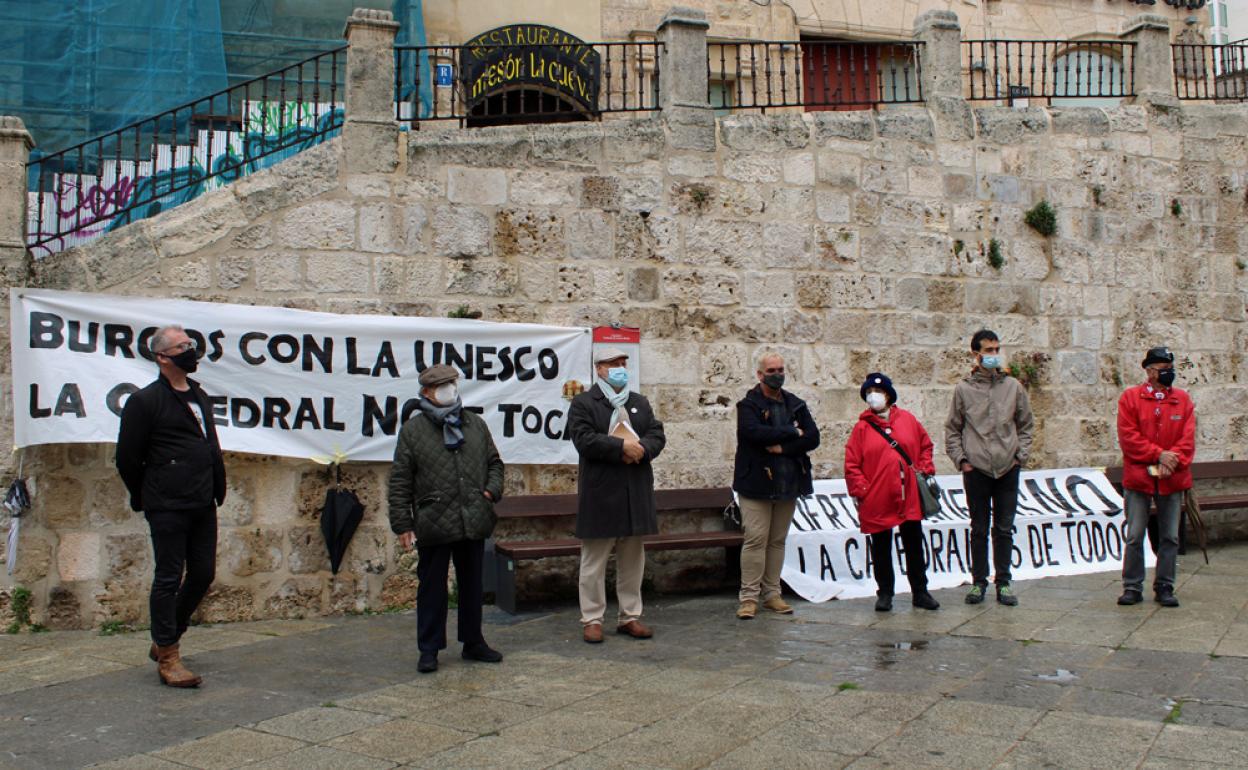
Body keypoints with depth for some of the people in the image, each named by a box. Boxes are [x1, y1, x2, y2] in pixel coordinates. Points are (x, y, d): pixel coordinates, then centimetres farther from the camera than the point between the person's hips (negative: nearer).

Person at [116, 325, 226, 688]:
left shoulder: (199, 396, 16)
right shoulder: (145, 400, -7)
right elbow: (127, 457, -5)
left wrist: (217, 489, 13)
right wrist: (145, 498, 5)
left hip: (203, 506, 8)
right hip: (168, 507, -7)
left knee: (203, 574, 11)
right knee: (169, 578, -1)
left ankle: (167, 639, 28)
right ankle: (167, 657, 9)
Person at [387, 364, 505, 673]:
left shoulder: (476, 424, 11)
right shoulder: (413, 429, -1)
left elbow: (494, 462, 20)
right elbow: (400, 481, -2)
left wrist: (493, 490, 1)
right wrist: (402, 523, -7)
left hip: (474, 523, 4)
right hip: (433, 525, -4)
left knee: (472, 585, 14)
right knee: (432, 588, 6)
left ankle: (473, 643, 28)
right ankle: (429, 649, 18)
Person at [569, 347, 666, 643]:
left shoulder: (640, 402, 15)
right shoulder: (583, 403, -2)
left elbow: (658, 435, 7)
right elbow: (584, 439, -15)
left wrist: (641, 449, -14)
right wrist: (622, 446, -19)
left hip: (636, 493, 5)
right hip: (600, 493, -5)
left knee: (633, 559, 10)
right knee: (594, 560, 1)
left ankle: (630, 616, 19)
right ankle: (592, 619, 10)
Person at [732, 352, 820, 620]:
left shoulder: (796, 405, 13)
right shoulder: (749, 405, -2)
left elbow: (813, 437, 2)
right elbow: (754, 432, -21)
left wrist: (783, 448, -12)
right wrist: (793, 433, -12)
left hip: (789, 483, 5)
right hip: (756, 482, -5)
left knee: (778, 540, 10)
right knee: (755, 539, -7)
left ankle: (772, 594, 17)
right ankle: (748, 597, -1)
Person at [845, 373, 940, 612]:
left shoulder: (907, 419, 4)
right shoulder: (862, 427, -2)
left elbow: (925, 445, 15)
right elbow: (851, 464, -4)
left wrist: (925, 469, 3)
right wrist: (861, 490, -11)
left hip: (909, 498, 2)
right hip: (877, 500, -2)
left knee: (914, 545, 11)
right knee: (881, 548, 8)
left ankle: (920, 592, 23)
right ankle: (884, 594, 20)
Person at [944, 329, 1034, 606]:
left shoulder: (1013, 386, 6)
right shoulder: (964, 389, 2)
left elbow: (1026, 424, 13)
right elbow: (952, 429, 7)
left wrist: (1020, 456, 2)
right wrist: (960, 459, -2)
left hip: (1008, 469, 1)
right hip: (976, 470, -1)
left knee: (1004, 529, 6)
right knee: (979, 529, 7)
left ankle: (1003, 583, 15)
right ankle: (978, 582, 16)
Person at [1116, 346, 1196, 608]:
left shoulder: (1183, 400, 7)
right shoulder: (1130, 397, -1)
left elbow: (1188, 439, 1)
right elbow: (1128, 437, -8)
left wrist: (1172, 461, -15)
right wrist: (1158, 454, -15)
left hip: (1172, 479, 3)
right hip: (1138, 477, -2)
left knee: (1170, 537, 8)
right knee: (1135, 536, 1)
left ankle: (1164, 587, 18)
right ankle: (1132, 587, 10)